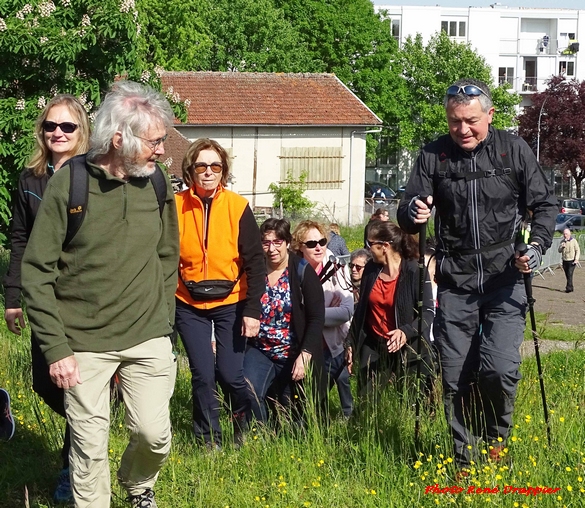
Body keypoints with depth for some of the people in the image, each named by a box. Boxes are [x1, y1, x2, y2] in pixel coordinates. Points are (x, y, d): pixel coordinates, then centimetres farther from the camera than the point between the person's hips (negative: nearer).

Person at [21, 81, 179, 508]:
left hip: (148, 338, 3)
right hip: (84, 344, -3)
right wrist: (55, 348, -10)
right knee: (89, 445, 1)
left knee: (155, 434, 2)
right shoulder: (68, 183, -11)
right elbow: (37, 272, -8)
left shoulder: (156, 181, 1)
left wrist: (164, 324, 10)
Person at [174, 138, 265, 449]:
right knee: (203, 374, -1)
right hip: (189, 306, 1)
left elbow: (255, 262, -7)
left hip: (230, 304, -1)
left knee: (230, 374, -2)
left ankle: (244, 432, 27)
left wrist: (252, 310, -12)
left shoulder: (237, 207, -8)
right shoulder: (176, 207, -6)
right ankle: (209, 441, 19)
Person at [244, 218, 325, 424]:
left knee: (293, 415, 4)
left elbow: (317, 318, -10)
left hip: (294, 356, -1)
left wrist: (305, 355, -20)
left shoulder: (303, 273, -7)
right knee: (247, 393, -24)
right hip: (259, 351, 1)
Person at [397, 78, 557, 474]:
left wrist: (537, 246, -10)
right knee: (456, 378, 4)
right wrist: (413, 212, -19)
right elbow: (406, 214, 6)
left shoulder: (514, 150, 1)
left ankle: (496, 436, 13)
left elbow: (545, 204, 7)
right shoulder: (433, 156, 3)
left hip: (505, 280, -2)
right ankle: (465, 460, 21)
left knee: (501, 368, -16)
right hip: (455, 284, 2)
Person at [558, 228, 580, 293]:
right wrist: (562, 247, -13)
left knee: (570, 274, -15)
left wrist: (576, 259, -14)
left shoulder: (573, 241, -5)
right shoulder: (562, 241, 9)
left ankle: (569, 288, -16)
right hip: (565, 261, 5)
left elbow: (578, 250, -4)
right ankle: (571, 288, 15)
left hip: (571, 261, -5)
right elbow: (559, 251, 9)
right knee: (567, 275, 7)